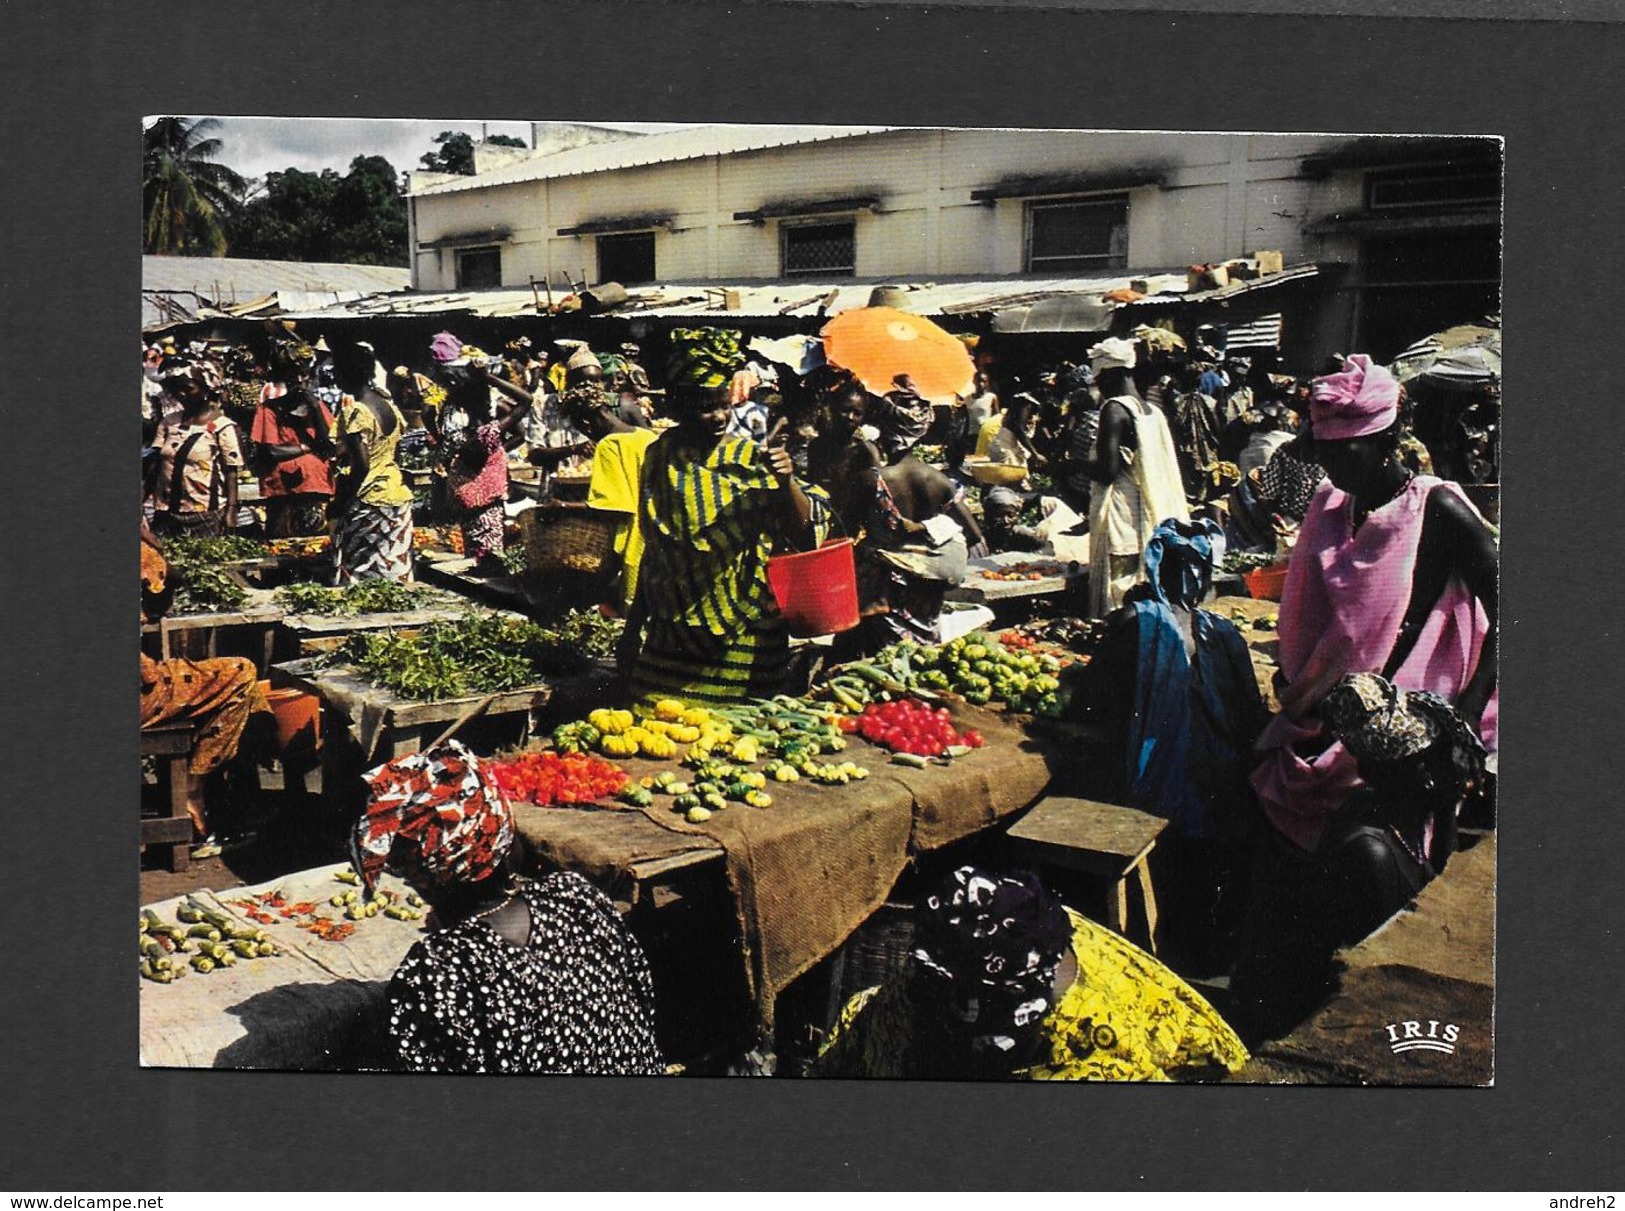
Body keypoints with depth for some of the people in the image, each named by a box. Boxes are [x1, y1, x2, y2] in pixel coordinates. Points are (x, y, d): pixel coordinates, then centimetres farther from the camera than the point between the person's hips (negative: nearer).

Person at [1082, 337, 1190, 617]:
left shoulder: (1114, 409, -11)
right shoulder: (1152, 412, 12)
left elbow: (1107, 471, -18)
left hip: (1122, 518, -8)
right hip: (1152, 520, 8)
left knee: (1115, 596, -6)